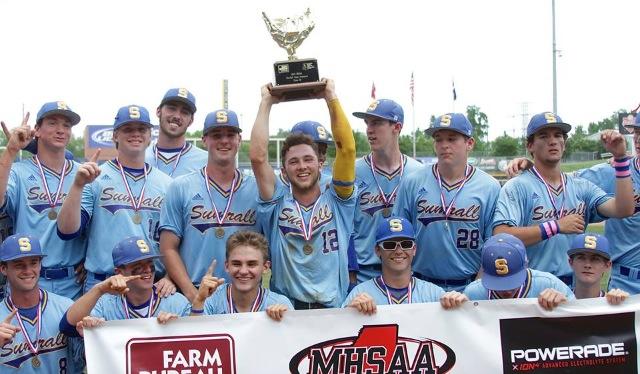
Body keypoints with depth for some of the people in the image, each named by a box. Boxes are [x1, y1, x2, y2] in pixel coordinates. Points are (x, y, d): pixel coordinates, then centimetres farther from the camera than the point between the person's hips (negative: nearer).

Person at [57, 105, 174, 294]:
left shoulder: (166, 184, 10)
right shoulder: (95, 177, 1)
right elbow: (67, 231, -8)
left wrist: (171, 278, -2)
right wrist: (78, 185, -19)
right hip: (101, 285, -2)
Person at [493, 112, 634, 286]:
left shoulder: (582, 187, 10)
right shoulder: (517, 187, -6)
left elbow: (623, 210, -4)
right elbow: (501, 237, -19)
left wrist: (620, 157, -8)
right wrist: (556, 226, -17)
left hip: (577, 284, 4)